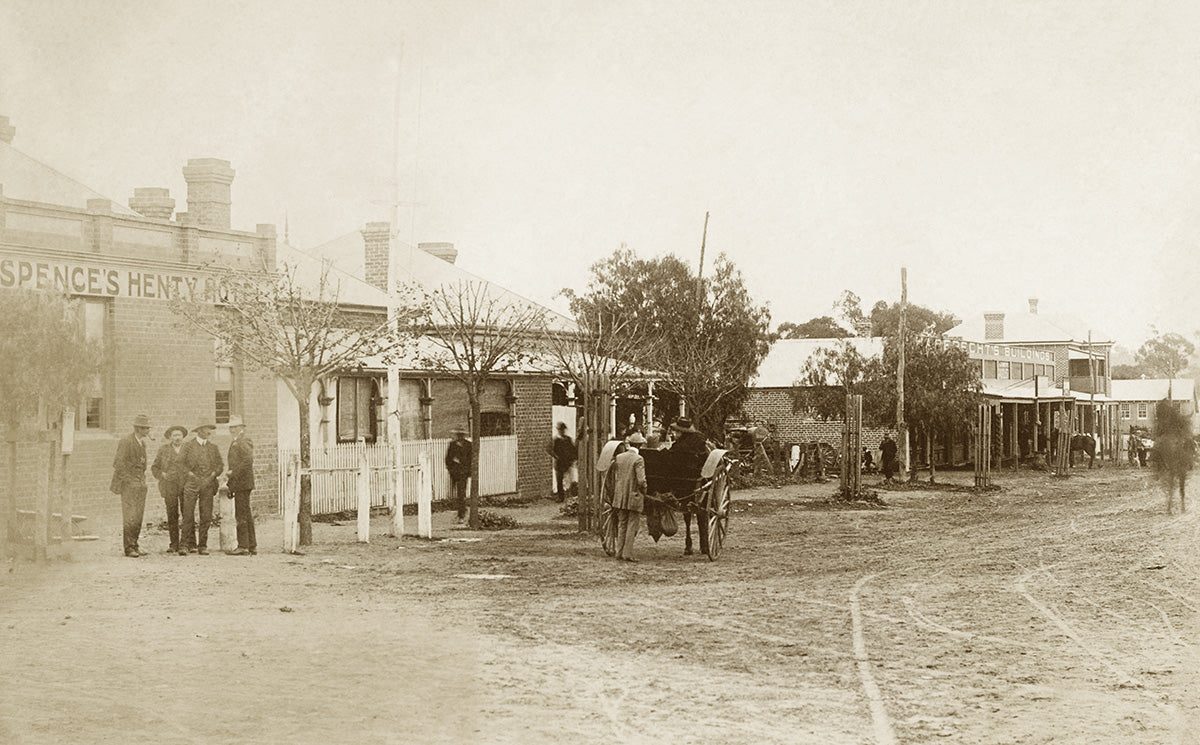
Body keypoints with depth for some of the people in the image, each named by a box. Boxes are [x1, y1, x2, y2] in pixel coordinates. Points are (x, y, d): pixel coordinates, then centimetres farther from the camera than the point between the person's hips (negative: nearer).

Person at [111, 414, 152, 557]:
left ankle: (134, 546, 12)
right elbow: (119, 463, -12)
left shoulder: (142, 443, 15)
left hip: (141, 483, 8)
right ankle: (128, 547, -4)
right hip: (129, 483, -8)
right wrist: (117, 484, -11)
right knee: (130, 516, -8)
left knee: (139, 516, 6)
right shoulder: (126, 441, -10)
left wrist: (143, 480, 15)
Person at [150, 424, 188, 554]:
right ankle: (174, 544, 2)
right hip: (169, 486, 0)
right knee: (172, 515, -3)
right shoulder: (163, 449, 11)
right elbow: (155, 467, 16)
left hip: (186, 485, 0)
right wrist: (162, 475, -1)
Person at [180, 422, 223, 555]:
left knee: (206, 517, -1)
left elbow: (220, 465, 15)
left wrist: (212, 476, 1)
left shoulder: (213, 447, 16)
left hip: (208, 484, 3)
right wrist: (190, 474, -8)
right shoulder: (188, 445, 5)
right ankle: (185, 544, -6)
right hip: (192, 484, -3)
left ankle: (202, 546, 4)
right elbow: (181, 463, 3)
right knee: (188, 515, -9)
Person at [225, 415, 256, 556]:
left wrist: (233, 473, -21)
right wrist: (230, 484, 19)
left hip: (242, 483, -10)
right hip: (239, 484, 10)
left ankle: (243, 546, -8)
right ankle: (252, 545, 16)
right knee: (246, 515, 12)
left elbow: (248, 460, -25)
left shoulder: (244, 442, -10)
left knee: (242, 515, -9)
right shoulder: (235, 443, 21)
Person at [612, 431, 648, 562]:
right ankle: (627, 553, 1)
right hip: (634, 497, -6)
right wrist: (644, 492, -1)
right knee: (632, 525, 2)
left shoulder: (618, 458, 5)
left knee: (622, 524, 15)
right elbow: (641, 481, -18)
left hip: (620, 497, 6)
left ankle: (619, 552, 17)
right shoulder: (638, 459, -13)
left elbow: (613, 477, 11)